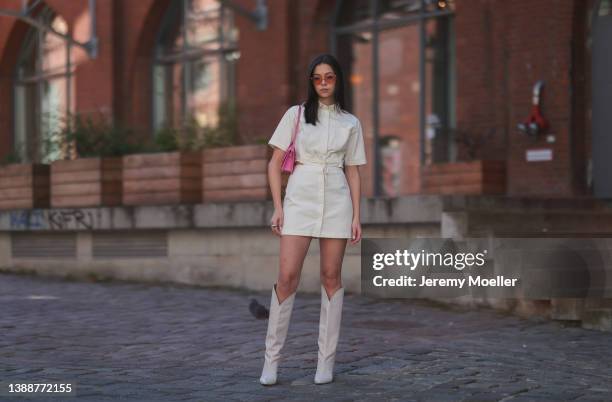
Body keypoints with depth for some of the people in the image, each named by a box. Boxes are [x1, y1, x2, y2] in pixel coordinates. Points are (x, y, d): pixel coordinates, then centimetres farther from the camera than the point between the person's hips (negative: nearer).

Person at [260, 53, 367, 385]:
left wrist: (356, 217, 4)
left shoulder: (350, 123, 10)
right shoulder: (296, 114, 5)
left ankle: (326, 361, 9)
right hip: (300, 197, -1)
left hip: (336, 200, 1)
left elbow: (353, 173, 11)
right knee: (287, 276, -9)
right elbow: (274, 164, 4)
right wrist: (278, 207, -4)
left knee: (331, 277, 2)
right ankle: (271, 359, -1)